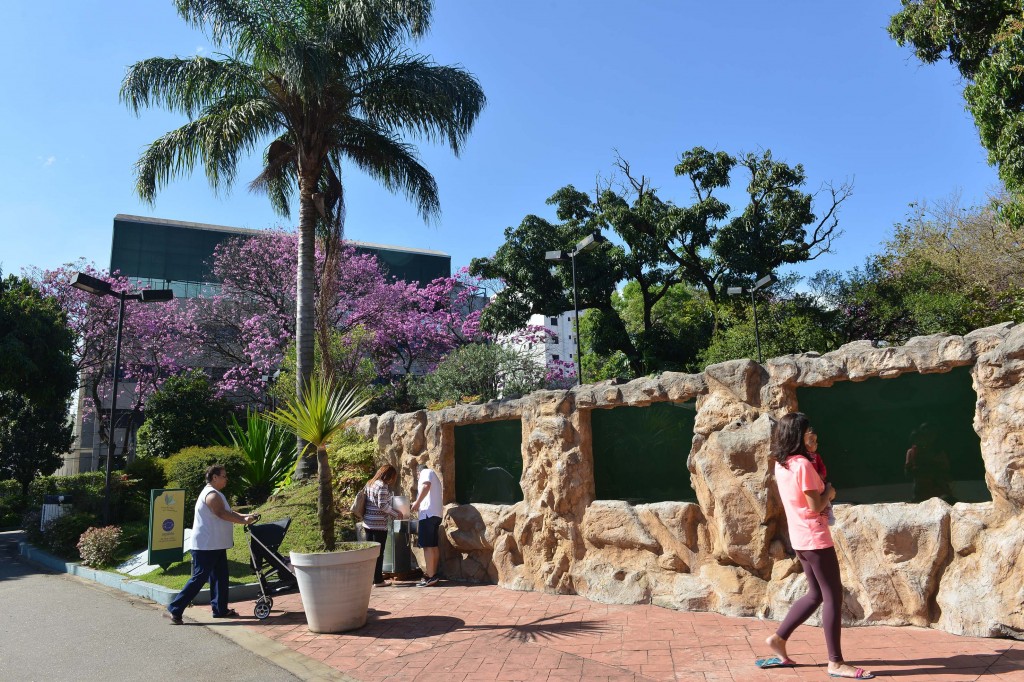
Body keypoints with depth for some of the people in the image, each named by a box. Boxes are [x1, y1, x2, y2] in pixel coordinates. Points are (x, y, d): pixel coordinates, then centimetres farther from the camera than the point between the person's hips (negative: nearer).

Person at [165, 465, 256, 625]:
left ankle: (220, 609, 22)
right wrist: (243, 520, -25)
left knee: (220, 576, 14)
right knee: (199, 578, -7)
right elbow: (222, 514, -29)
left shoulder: (215, 494, 17)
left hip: (216, 546, 11)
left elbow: (228, 512, 17)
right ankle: (175, 610, 0)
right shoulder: (212, 494, -18)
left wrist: (245, 516, 6)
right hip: (206, 546, -11)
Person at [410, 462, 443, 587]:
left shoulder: (425, 472, 3)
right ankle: (433, 574, 12)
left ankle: (430, 577, -14)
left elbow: (426, 485, -18)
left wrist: (417, 502, -17)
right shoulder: (434, 477, 29)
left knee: (427, 546, -11)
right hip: (436, 514, 9)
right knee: (433, 546, 10)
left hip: (428, 513, -9)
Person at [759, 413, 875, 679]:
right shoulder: (803, 464, -18)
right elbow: (816, 507, -16)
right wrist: (829, 493, 1)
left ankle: (778, 639, 20)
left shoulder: (781, 465, 8)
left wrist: (821, 492, 8)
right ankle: (836, 662, 5)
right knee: (833, 596, -1)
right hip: (815, 537, -9)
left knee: (816, 594, 17)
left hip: (800, 537, 9)